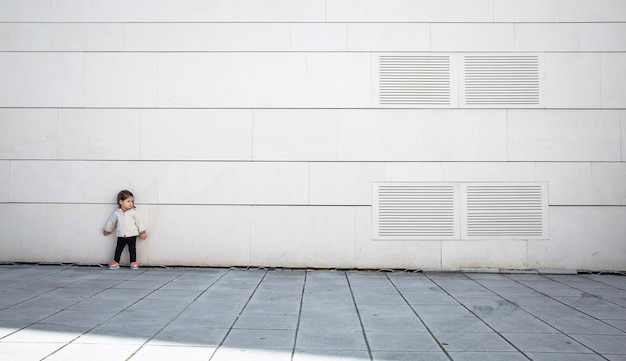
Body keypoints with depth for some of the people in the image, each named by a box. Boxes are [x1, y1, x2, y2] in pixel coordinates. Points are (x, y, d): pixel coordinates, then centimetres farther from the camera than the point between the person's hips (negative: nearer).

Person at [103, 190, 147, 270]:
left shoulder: (133, 213, -4)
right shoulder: (116, 213, 1)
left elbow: (139, 222, 1)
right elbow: (111, 222, 16)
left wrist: (142, 232, 1)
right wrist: (107, 230, 27)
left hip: (132, 235, -2)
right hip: (121, 236, 2)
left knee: (132, 249, 3)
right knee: (118, 249, 7)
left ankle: (133, 263, 11)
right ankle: (115, 262, 16)